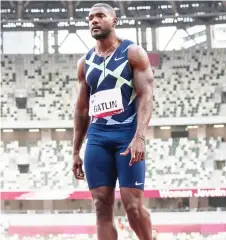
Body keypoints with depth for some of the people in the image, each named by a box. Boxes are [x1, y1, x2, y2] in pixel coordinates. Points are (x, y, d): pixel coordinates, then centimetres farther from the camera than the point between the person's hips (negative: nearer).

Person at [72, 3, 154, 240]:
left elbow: (146, 95, -8)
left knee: (132, 204, -9)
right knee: (102, 206, -1)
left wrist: (139, 137, -22)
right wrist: (75, 151, 15)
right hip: (97, 137, 5)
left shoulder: (133, 53, 1)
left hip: (127, 134, -4)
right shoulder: (85, 62, 16)